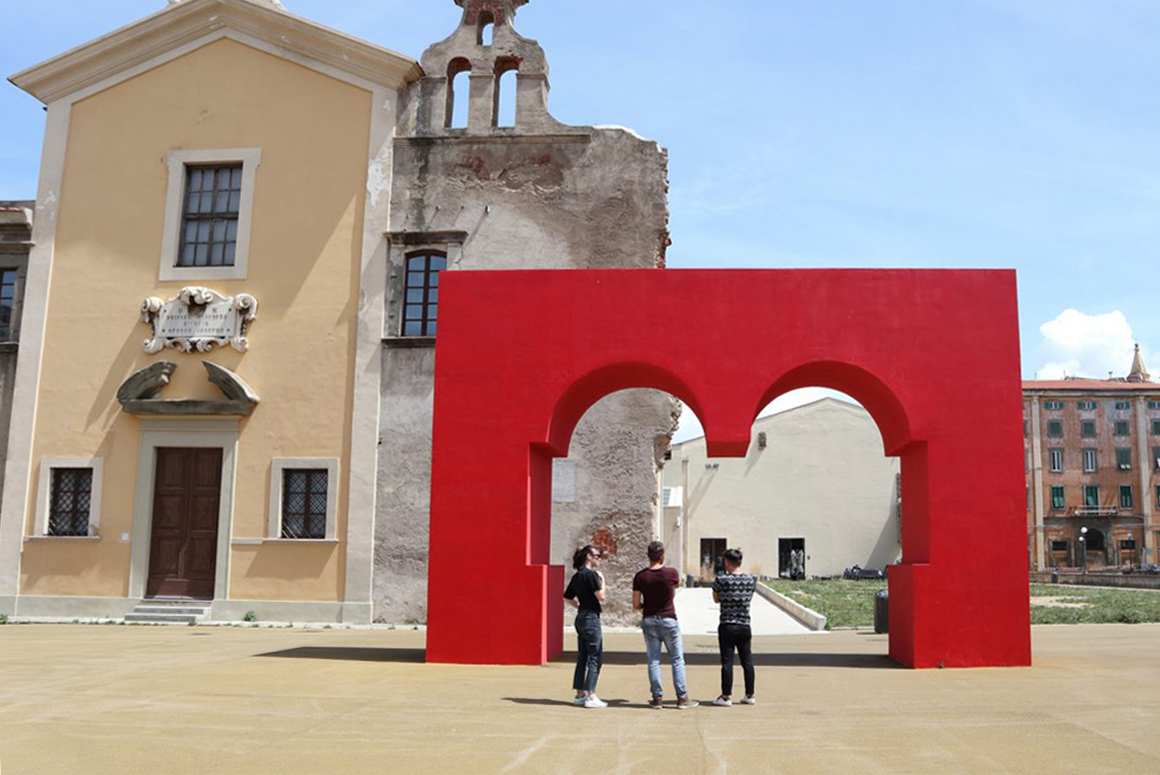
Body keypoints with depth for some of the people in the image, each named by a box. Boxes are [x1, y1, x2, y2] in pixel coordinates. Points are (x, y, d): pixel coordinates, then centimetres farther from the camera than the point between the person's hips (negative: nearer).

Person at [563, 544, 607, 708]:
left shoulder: (577, 576, 12)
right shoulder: (591, 574, -14)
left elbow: (568, 597, 17)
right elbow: (601, 596, -17)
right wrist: (602, 580, -5)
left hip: (581, 618, 9)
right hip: (591, 618, -9)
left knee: (582, 657, 13)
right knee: (595, 658, -4)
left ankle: (580, 695, 17)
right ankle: (591, 696, -4)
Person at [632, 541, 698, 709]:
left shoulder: (640, 577, -6)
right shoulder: (671, 573, -10)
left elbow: (636, 605, -3)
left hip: (649, 621, 2)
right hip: (669, 620, -2)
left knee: (653, 660, 8)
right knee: (677, 659, 7)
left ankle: (657, 697, 8)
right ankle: (682, 697, 8)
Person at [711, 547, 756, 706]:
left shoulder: (721, 580, -11)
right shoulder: (750, 580, 1)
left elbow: (716, 599, 3)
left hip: (727, 626, -4)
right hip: (745, 626, 4)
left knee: (727, 662, 1)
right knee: (747, 661, 12)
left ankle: (726, 697, 4)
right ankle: (750, 695, 18)